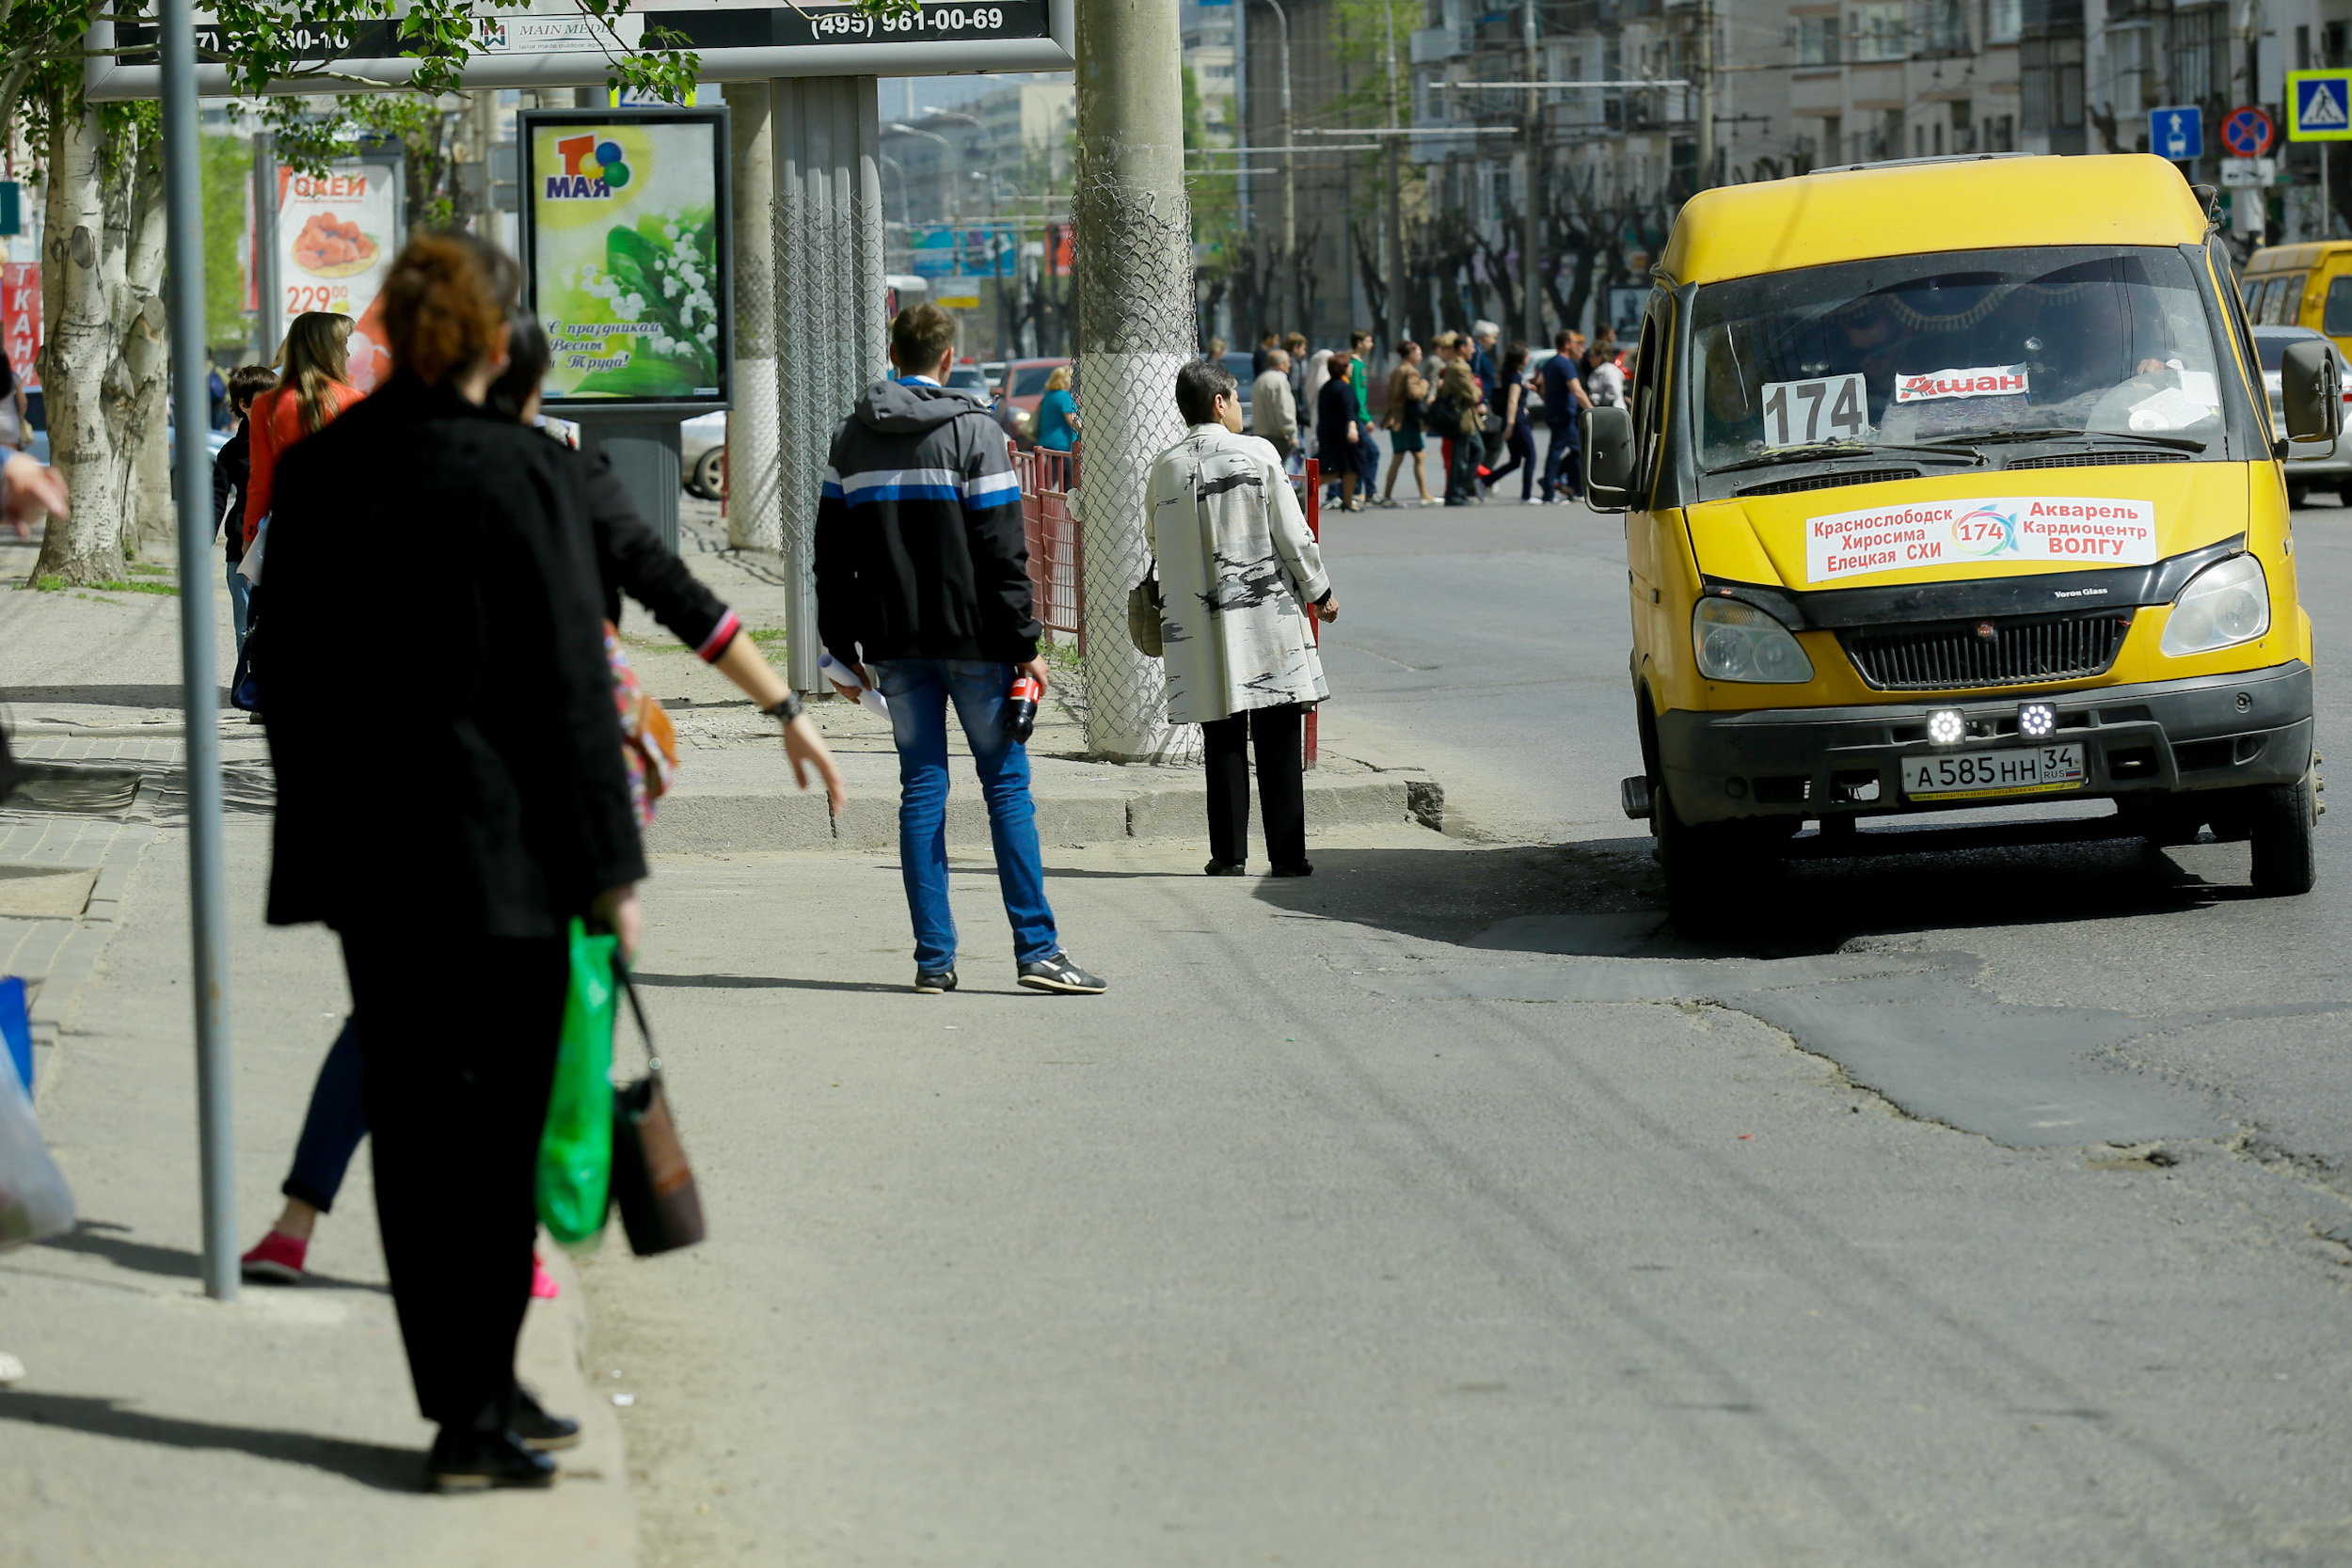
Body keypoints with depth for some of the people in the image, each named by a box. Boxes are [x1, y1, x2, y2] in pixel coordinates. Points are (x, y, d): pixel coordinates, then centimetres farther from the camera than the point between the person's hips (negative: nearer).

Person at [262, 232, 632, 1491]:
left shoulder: (313, 473, 4)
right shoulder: (521, 477, -13)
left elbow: (288, 670, 10)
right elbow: (568, 686, -11)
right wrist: (607, 867, -5)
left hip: (361, 857, 5)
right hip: (498, 850, -5)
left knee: (408, 1119, 11)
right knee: (491, 1125, 1)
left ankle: (473, 1396, 17)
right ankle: (475, 1418, 0)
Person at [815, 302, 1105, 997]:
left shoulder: (852, 439, 7)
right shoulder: (971, 433, -7)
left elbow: (832, 552, 10)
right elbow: (1001, 551, -10)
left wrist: (844, 644, 15)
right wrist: (1023, 644, -6)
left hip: (894, 645, 4)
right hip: (970, 637, -4)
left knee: (922, 786, 7)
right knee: (1007, 783, 0)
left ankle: (934, 957, 3)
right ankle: (1036, 948, -5)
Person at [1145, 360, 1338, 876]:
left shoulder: (1166, 466, 1)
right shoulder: (1256, 454, -6)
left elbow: (1156, 541, 11)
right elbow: (1293, 533, -4)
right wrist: (1319, 591, 9)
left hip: (1201, 625, 2)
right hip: (1268, 617, -2)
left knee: (1223, 739, 8)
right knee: (1279, 738, 3)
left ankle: (1229, 853, 6)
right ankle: (1287, 854, 3)